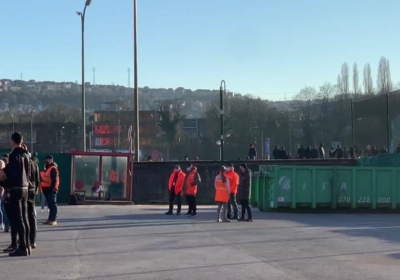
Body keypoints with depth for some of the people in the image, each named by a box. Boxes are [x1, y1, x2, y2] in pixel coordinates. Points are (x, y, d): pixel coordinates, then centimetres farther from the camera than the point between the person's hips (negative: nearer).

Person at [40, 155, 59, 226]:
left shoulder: (53, 169, -11)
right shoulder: (47, 168, 21)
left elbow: (54, 180, -18)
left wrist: (52, 188, -23)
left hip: (51, 189, -10)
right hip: (47, 189, 10)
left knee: (53, 204, -9)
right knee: (50, 205, 12)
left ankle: (53, 220, -9)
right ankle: (50, 219, 16)